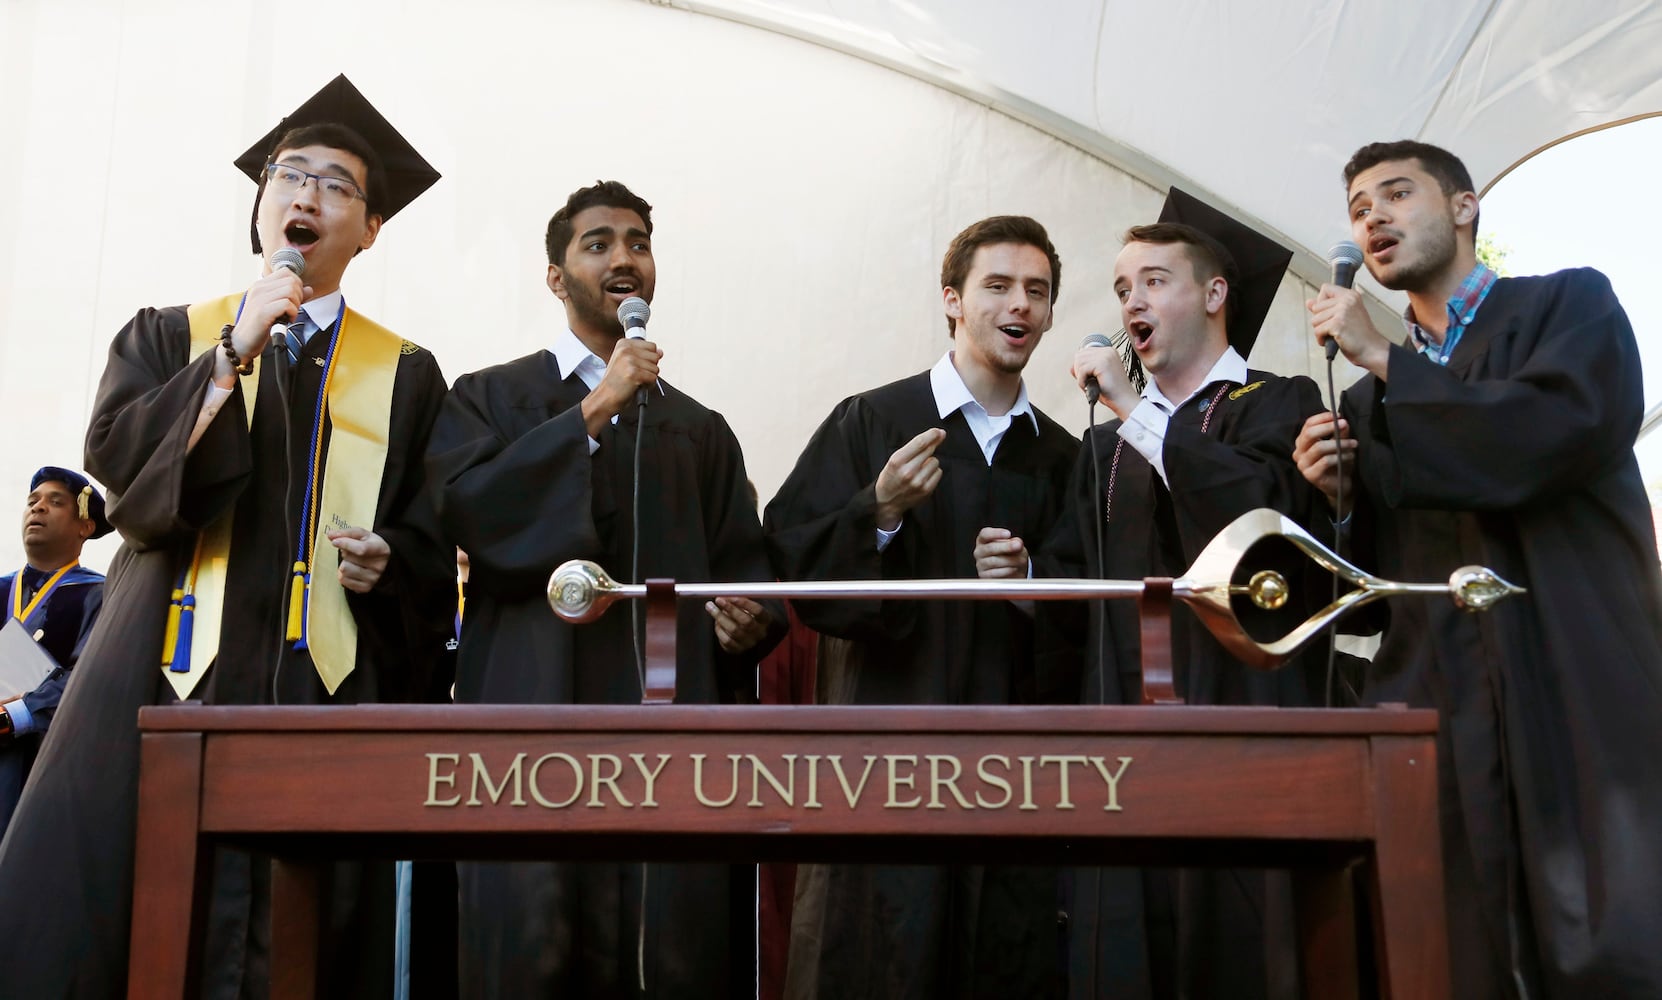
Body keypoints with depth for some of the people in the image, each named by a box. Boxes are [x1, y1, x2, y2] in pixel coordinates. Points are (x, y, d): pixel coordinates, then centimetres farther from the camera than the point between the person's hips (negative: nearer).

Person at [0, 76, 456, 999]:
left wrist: (390, 562, -10)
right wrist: (234, 354, -10)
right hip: (170, 671, 0)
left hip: (324, 684, 0)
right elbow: (114, 458, -2)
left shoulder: (404, 376, 13)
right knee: (88, 920, -5)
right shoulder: (167, 337, 15)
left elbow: (437, 543, 11)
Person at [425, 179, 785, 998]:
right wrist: (595, 410, -7)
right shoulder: (493, 398, 12)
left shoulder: (700, 430, 21)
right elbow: (464, 508, -7)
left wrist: (753, 617, -7)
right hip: (536, 710, -2)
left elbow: (744, 561, 16)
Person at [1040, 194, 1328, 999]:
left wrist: (1136, 411, -9)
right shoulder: (1105, 445, 21)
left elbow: (1268, 513, -15)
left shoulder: (1278, 404, 6)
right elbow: (1075, 590, 14)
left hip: (1242, 721, -4)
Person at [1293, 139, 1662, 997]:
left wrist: (1385, 362, -5)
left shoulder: (1570, 306, 8)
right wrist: (1340, 496, 1)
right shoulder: (1371, 399, 21)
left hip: (1583, 718, -4)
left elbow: (1561, 431, -14)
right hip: (1434, 725, 4)